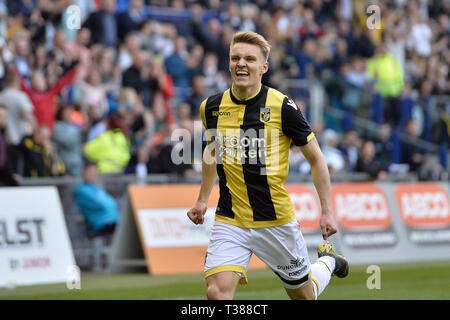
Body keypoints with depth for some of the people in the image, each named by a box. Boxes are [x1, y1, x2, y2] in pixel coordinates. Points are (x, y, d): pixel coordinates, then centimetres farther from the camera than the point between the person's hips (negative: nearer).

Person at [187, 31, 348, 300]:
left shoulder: (283, 107, -11)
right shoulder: (212, 107, 0)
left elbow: (316, 158, -1)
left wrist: (327, 211, -4)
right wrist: (203, 200, 22)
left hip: (276, 221, -2)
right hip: (230, 222, 2)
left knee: (304, 295, 15)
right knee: (217, 292, -20)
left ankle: (327, 260, 47)